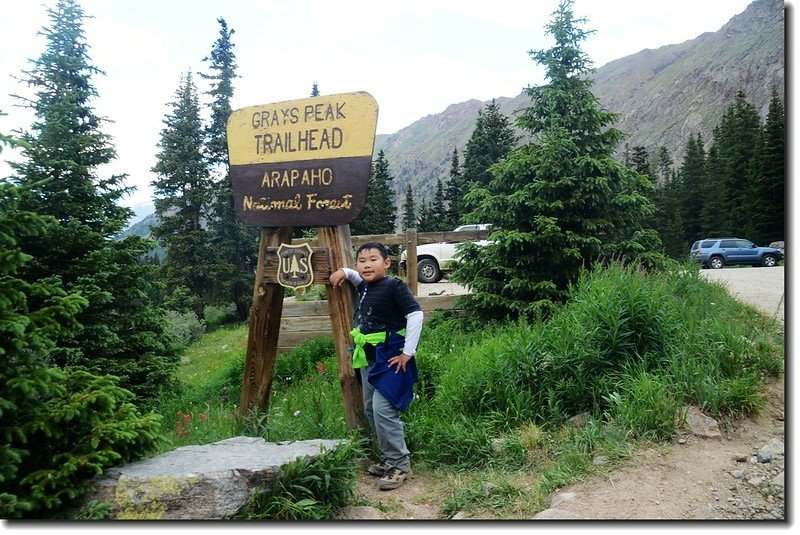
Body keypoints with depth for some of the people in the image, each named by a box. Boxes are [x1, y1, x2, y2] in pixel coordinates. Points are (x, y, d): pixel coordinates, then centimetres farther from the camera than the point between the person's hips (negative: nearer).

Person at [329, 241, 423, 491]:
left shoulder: (394, 286, -13)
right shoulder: (364, 287, 10)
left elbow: (415, 315, -19)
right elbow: (357, 276, 34)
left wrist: (408, 353, -20)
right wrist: (343, 271, 11)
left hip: (389, 358, -9)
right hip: (368, 358, 9)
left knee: (383, 410, -14)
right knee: (370, 409, 14)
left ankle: (400, 465, -1)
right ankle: (388, 459, 26)